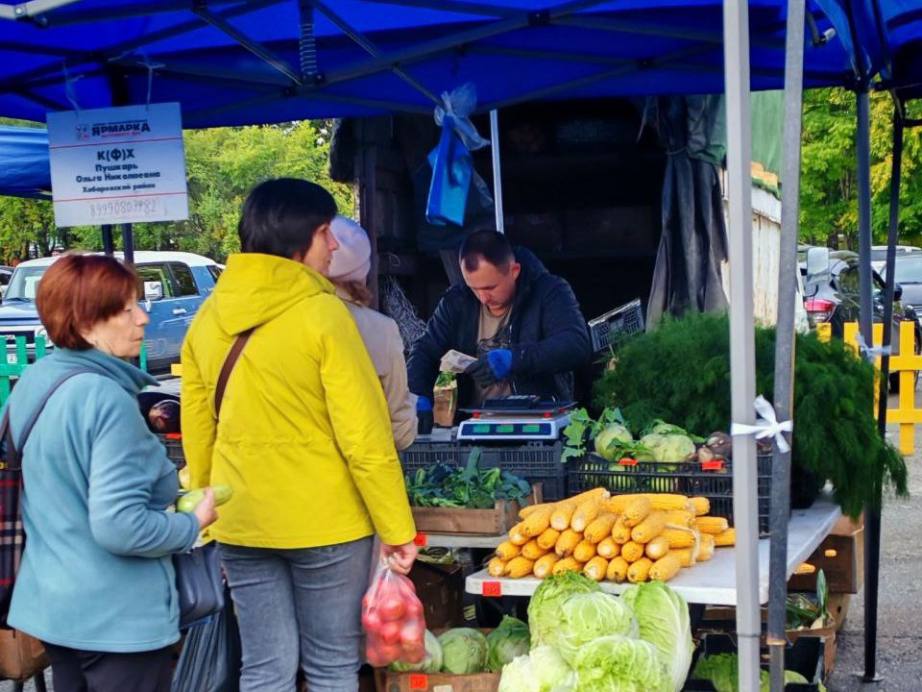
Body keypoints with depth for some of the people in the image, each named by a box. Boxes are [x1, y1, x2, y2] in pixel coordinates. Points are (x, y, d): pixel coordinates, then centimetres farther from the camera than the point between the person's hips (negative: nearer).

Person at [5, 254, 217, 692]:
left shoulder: (31, 384, 3)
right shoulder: (106, 398, -22)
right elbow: (120, 526, -27)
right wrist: (194, 524, -12)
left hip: (52, 605, 8)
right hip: (119, 619, -8)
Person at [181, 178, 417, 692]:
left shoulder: (208, 318, 3)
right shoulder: (321, 312, -14)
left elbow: (197, 431, 9)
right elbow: (364, 436, -16)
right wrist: (398, 528, -9)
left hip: (241, 521, 5)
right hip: (322, 520, -5)